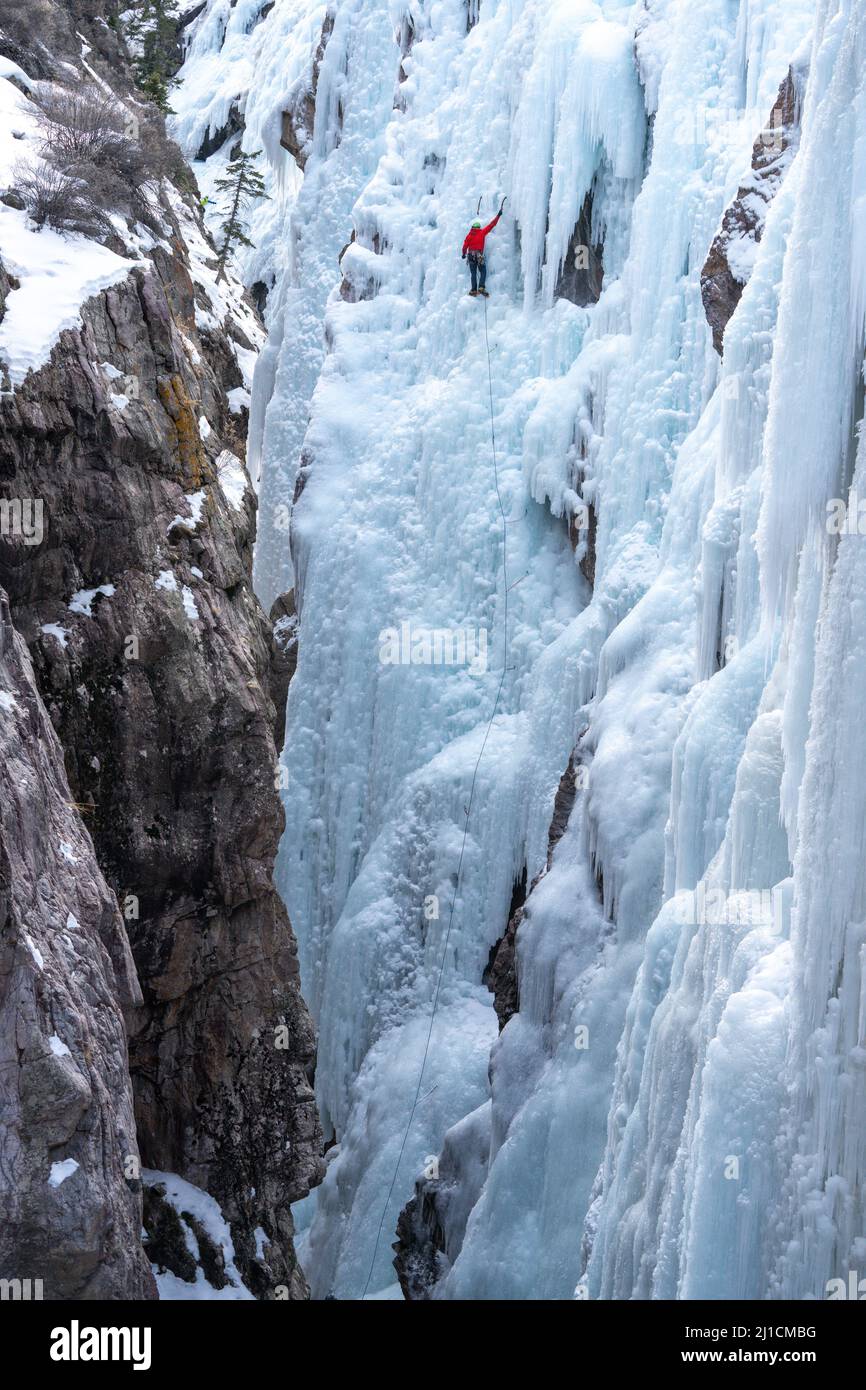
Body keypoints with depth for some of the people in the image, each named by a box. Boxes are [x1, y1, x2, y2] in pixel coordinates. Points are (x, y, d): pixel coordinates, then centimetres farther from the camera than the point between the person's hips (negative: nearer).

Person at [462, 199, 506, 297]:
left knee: (473, 273, 5)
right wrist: (498, 215, 15)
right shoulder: (482, 232, 6)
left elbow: (465, 245, 5)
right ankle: (481, 287, -21)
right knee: (483, 272, 1)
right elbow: (491, 224, 8)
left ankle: (474, 290, -6)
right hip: (479, 255, -2)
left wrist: (464, 254, 21)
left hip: (471, 255, 2)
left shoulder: (469, 234, 10)